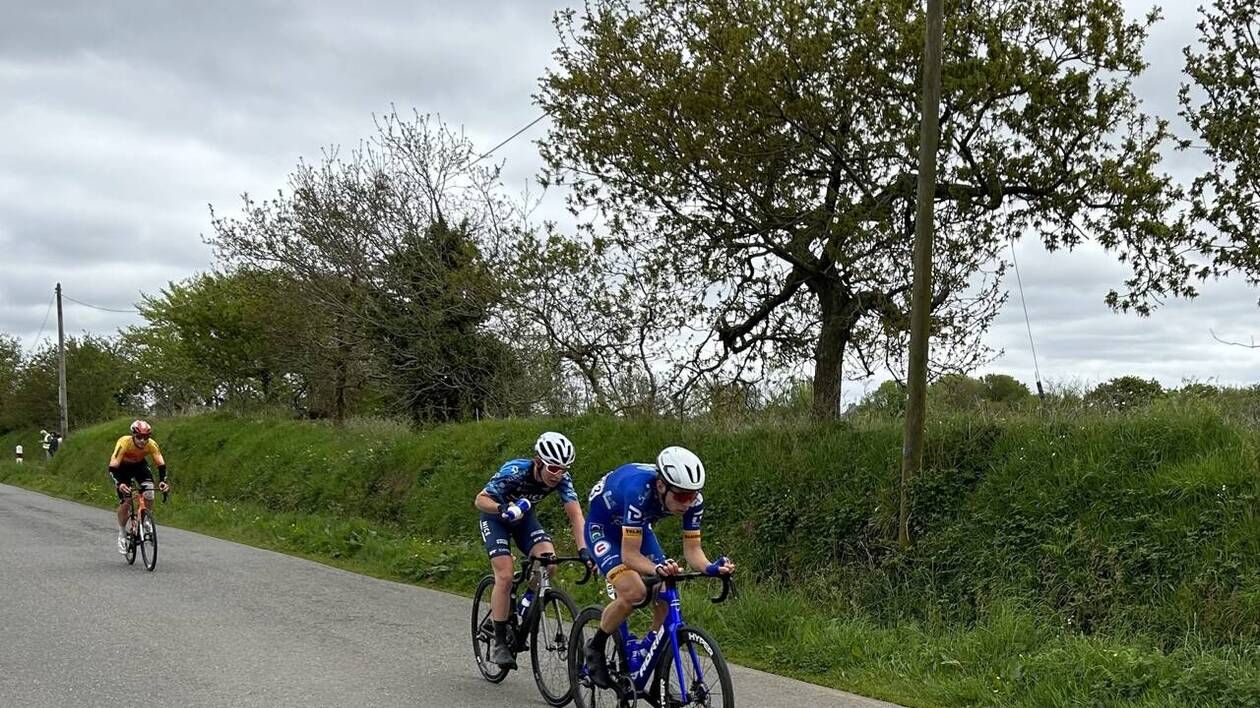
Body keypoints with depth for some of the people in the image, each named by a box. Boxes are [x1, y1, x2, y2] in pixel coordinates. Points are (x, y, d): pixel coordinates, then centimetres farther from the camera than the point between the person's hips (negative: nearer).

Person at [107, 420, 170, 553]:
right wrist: (119, 484, -53)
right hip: (122, 467, -2)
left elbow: (161, 464, -26)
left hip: (139, 464, 2)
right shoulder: (124, 443, -37)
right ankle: (122, 534, 6)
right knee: (125, 502, -14)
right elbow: (113, 467, -39)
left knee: (149, 495, -21)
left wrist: (162, 481, -42)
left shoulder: (152, 444, -29)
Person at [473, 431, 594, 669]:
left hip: (524, 518, 4)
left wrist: (583, 549, -43)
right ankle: (499, 643, -8)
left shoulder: (562, 479, -24)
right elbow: (480, 500, -33)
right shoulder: (515, 471, -35)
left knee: (548, 563, -20)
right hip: (495, 518, -4)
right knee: (505, 576, -19)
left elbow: (575, 514, -29)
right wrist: (503, 508, -53)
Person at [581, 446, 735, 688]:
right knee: (634, 592, -25)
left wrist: (710, 567, -40)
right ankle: (595, 648, 0)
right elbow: (630, 554, -39)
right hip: (603, 528, -6)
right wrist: (657, 569, -57)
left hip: (638, 528, 6)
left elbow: (692, 549, -19)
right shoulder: (639, 492, -41)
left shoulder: (693, 499, -25)